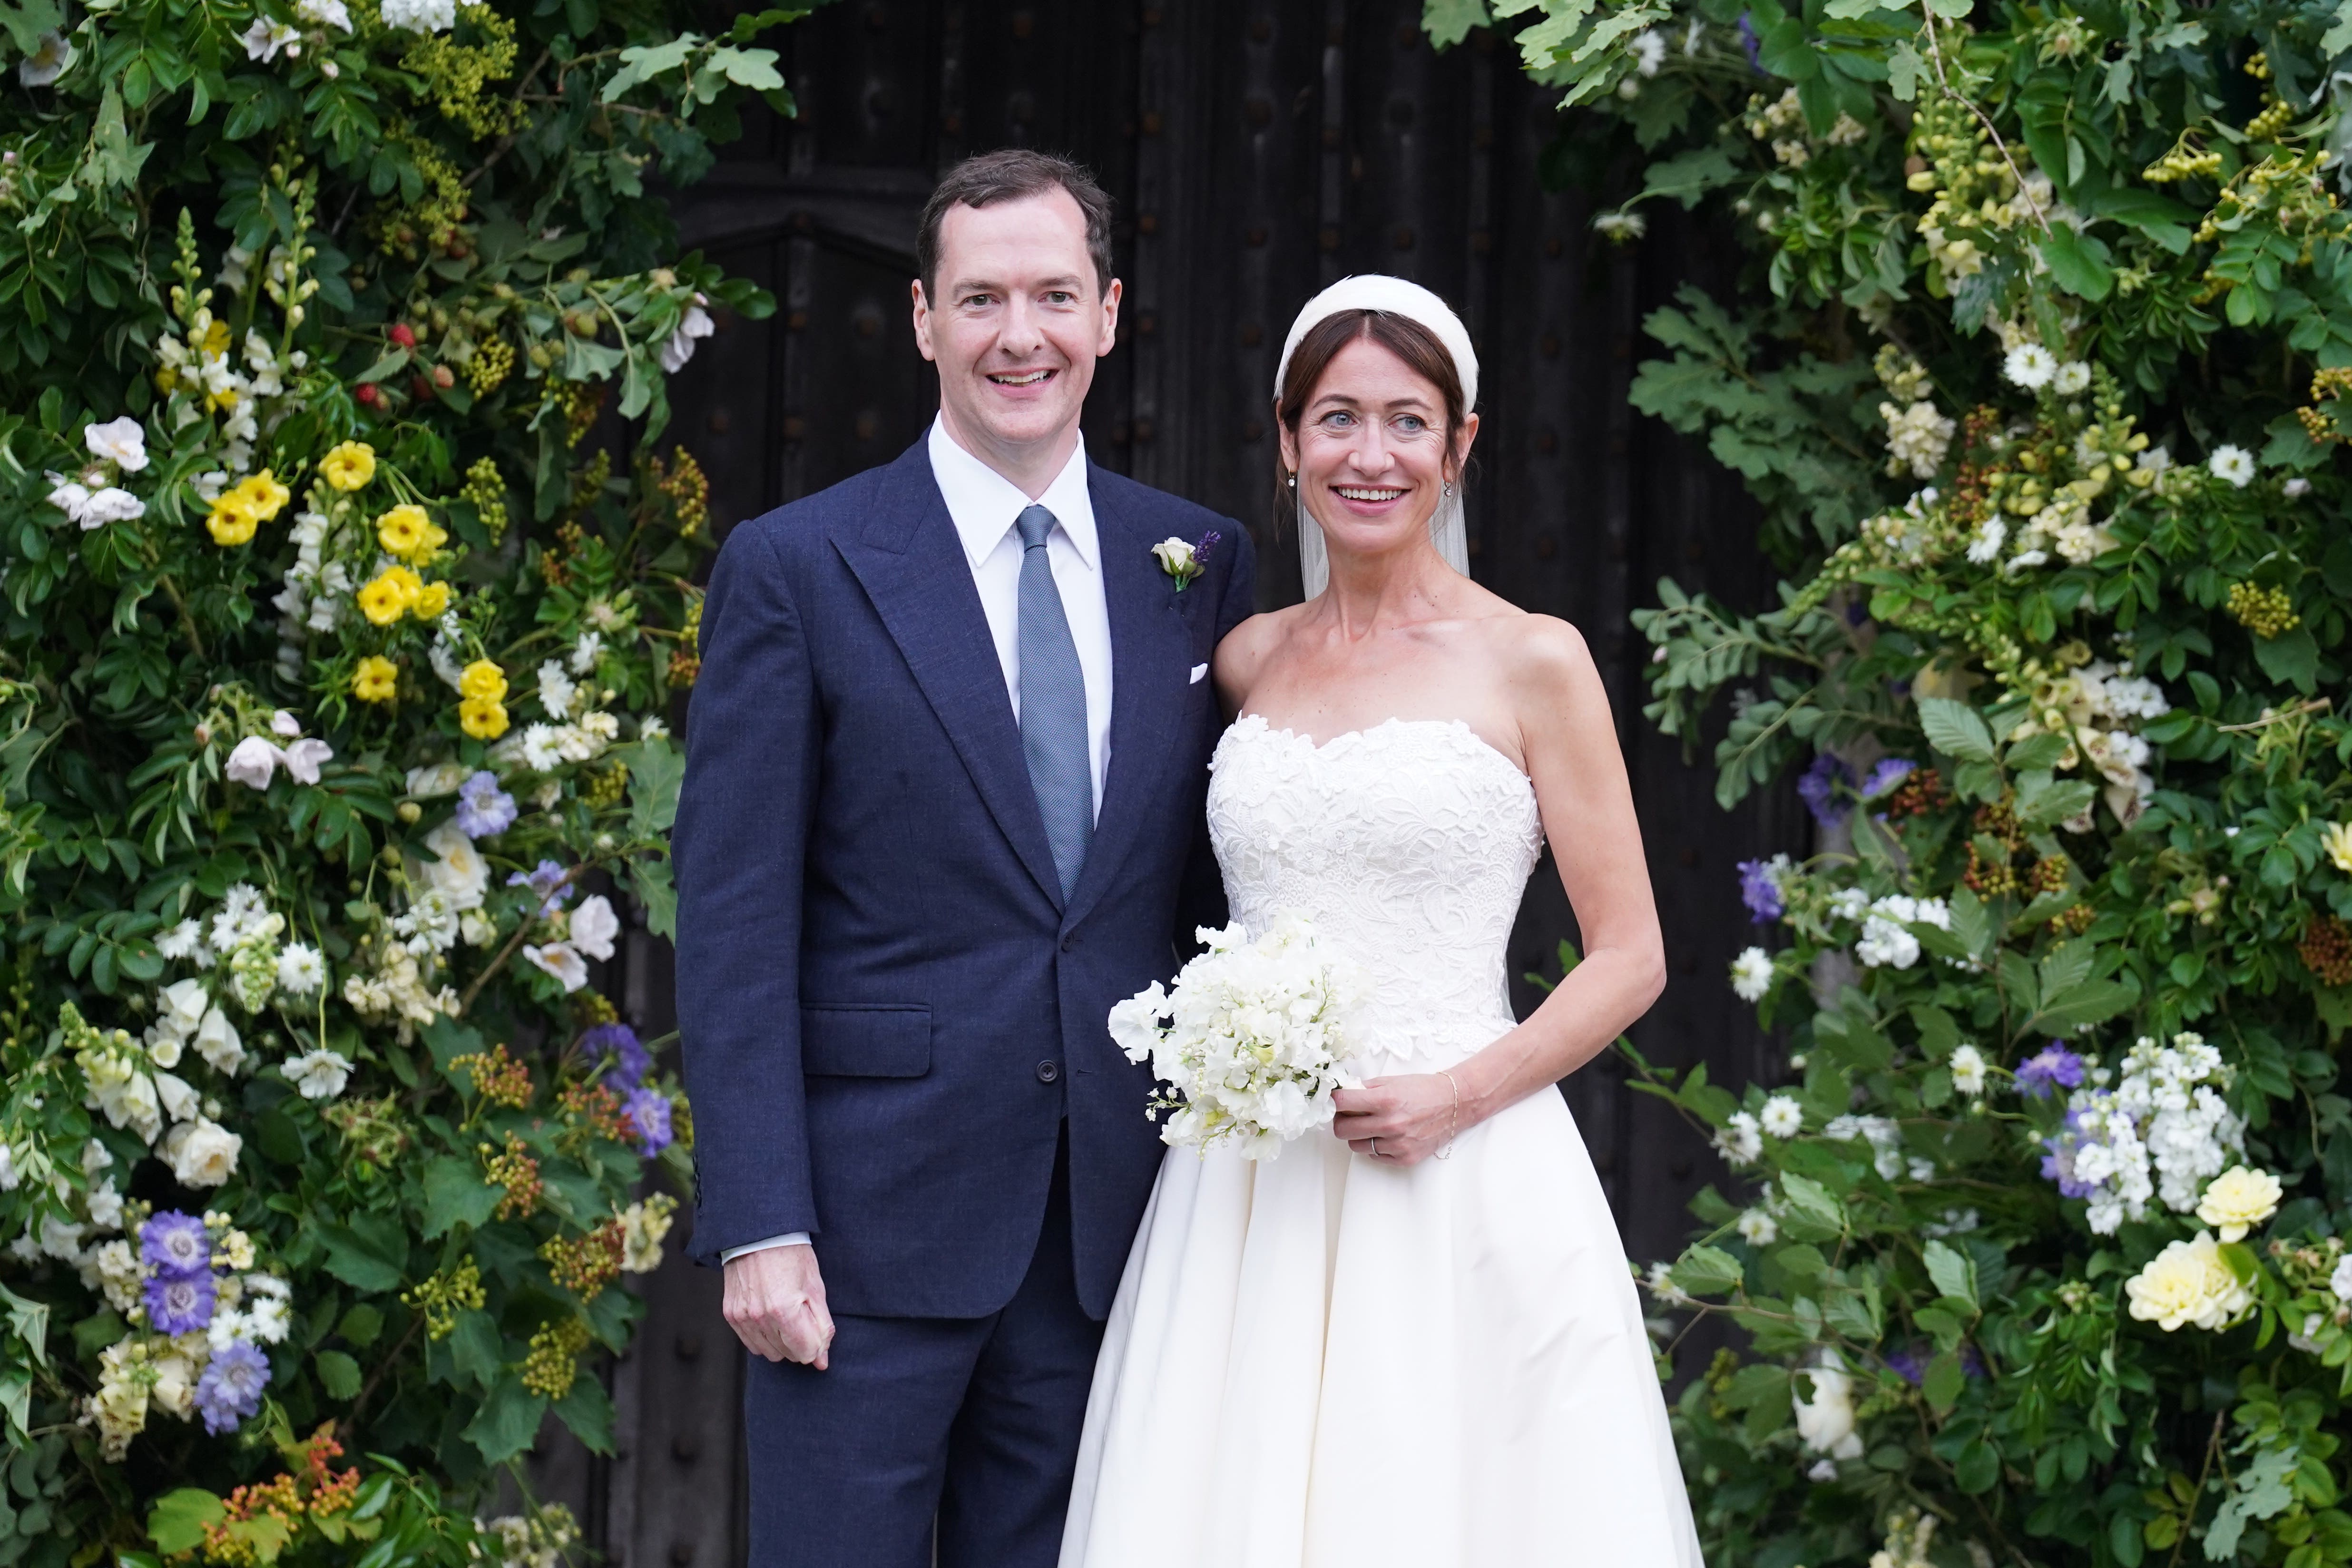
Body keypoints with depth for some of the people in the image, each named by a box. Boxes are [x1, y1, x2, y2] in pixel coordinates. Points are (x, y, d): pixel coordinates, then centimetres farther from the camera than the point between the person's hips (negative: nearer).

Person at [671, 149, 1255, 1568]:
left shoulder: (1201, 565, 9)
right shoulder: (797, 571, -3)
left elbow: (1221, 882, 12)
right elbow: (734, 930, -6)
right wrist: (759, 1229, -13)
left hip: (1113, 1224, 4)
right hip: (873, 1221, -3)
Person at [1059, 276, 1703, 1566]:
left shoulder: (1531, 663, -1)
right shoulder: (1250, 659, 11)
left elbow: (1629, 959, -1)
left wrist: (1459, 1095, -14)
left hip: (1459, 1183, -4)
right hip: (1251, 1199, 4)